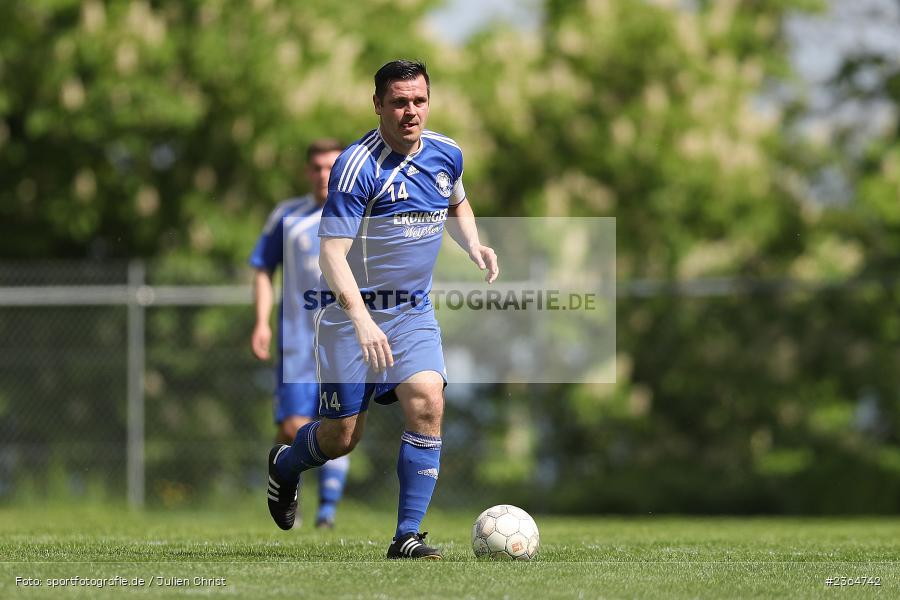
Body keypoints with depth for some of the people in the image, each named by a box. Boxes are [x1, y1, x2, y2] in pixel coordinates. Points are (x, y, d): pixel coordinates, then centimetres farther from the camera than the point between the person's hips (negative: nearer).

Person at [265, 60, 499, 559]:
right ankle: (285, 465, 36)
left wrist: (474, 246, 3)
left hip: (414, 312, 5)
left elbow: (457, 205, 25)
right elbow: (331, 252, -24)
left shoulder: (446, 155, 1)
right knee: (343, 435, 0)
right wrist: (362, 320, -36)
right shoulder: (357, 167, -20)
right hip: (351, 312, -5)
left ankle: (407, 536, -11)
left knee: (427, 404, -18)